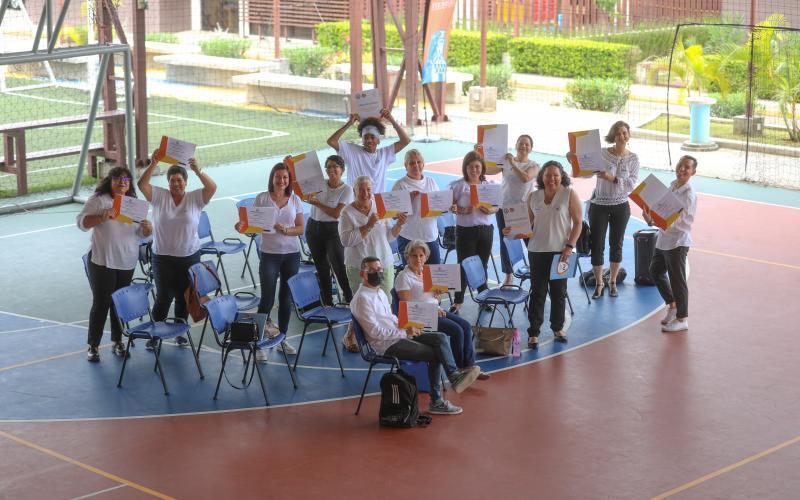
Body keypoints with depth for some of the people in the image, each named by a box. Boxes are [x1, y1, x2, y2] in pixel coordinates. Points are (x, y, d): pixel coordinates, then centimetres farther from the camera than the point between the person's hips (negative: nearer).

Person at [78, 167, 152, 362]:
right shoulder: (98, 200, -6)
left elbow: (141, 233, 11)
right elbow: (82, 222, -12)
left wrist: (147, 228, -13)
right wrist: (102, 217, -28)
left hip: (127, 263, 5)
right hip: (102, 262, -4)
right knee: (101, 304, -2)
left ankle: (117, 342, 23)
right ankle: (93, 345, 7)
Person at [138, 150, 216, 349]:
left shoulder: (195, 198, -2)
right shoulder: (159, 196, -2)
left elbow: (212, 187, -18)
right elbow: (142, 184, -15)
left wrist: (198, 171, -33)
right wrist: (153, 163, -27)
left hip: (190, 256, 1)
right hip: (163, 256, -1)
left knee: (184, 297, 11)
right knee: (164, 297, 2)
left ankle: (180, 332, 28)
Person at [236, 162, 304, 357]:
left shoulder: (295, 200, 3)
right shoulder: (262, 198, -3)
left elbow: (301, 228, 3)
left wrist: (286, 230, -15)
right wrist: (242, 227, -24)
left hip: (291, 254, 3)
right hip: (269, 254, -3)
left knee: (286, 298, 10)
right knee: (267, 299, -5)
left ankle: (282, 339, 24)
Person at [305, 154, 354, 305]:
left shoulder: (346, 190, -6)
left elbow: (336, 213, -13)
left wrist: (317, 203, -13)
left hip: (333, 230, -5)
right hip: (314, 228, 5)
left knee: (339, 267, -12)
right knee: (321, 268, 10)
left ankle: (351, 302, -7)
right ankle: (327, 303, 19)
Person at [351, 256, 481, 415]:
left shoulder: (379, 292, 17)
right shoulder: (362, 299, -13)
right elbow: (375, 332, -18)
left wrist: (407, 327, 5)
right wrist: (404, 332, -15)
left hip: (399, 336, 9)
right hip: (387, 345, -9)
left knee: (440, 337, -12)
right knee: (434, 354, -17)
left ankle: (454, 376, -19)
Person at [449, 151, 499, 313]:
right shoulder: (458, 186, -4)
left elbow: (497, 206, 10)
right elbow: (450, 207, -3)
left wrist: (491, 210, -12)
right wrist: (462, 210, -22)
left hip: (485, 230, 3)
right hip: (465, 231, -3)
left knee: (483, 265, 12)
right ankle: (458, 300, 12)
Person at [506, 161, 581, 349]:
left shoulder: (569, 194, -3)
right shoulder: (533, 197, 6)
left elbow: (577, 222, -4)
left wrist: (569, 246, -13)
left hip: (560, 252, -2)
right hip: (537, 251, 2)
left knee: (559, 292, 11)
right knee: (537, 292, 2)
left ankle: (558, 327, 26)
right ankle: (533, 332, 7)